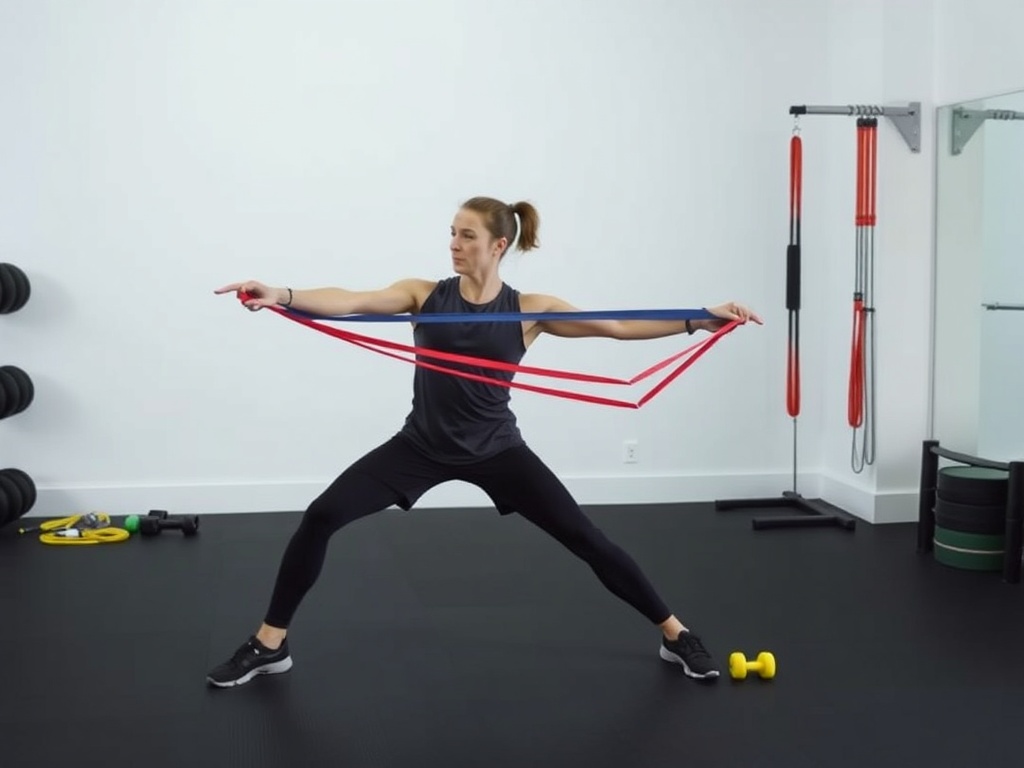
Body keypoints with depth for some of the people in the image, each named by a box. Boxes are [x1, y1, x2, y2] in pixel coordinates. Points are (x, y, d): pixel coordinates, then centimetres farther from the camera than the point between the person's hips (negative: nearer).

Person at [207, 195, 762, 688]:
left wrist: (700, 319, -17)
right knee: (322, 516, -11)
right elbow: (350, 302, -17)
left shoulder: (528, 310, -5)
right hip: (422, 444, 1)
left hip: (495, 450, -1)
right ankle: (269, 645, 6)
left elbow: (617, 326, -7)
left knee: (586, 540, -2)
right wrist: (283, 297, -36)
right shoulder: (424, 294, -3)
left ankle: (675, 635, 18)